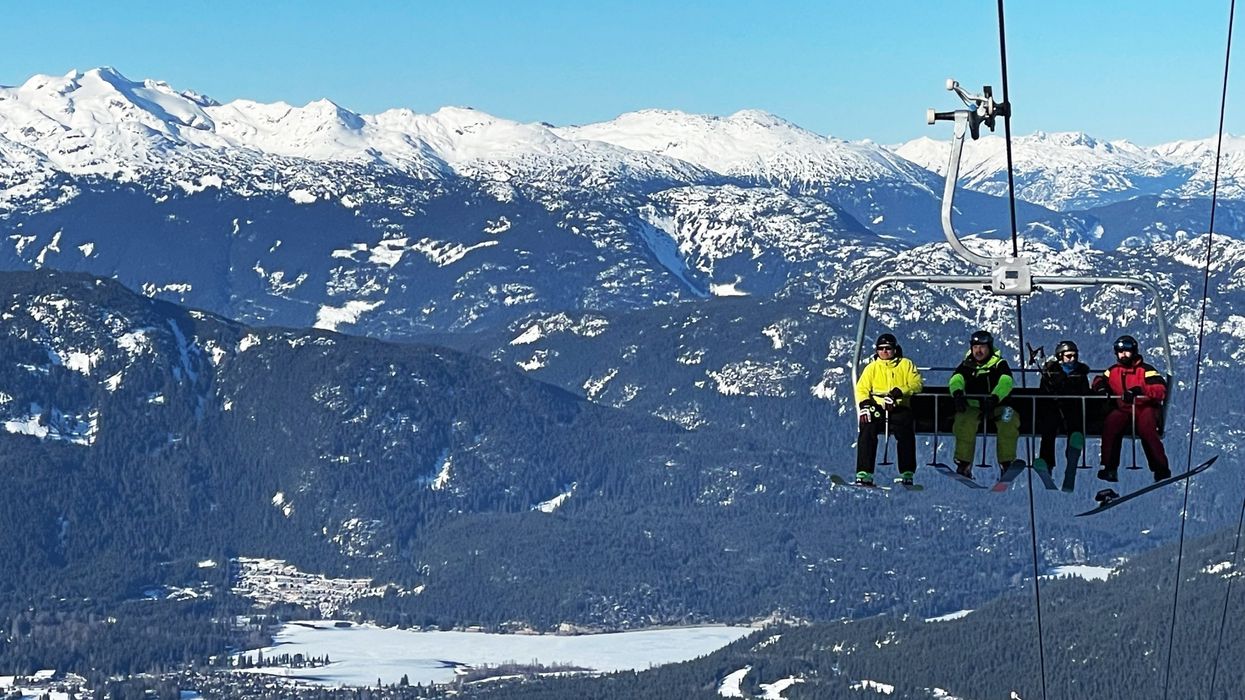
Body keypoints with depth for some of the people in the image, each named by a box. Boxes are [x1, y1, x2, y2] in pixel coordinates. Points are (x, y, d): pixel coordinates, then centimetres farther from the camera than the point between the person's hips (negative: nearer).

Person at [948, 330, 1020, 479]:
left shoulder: (999, 364, 2)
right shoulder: (967, 364, 9)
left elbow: (1006, 382, -18)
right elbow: (956, 379, -9)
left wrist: (994, 397, -39)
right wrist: (957, 393, -34)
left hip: (996, 405, -1)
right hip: (972, 406, 1)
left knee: (1008, 421, -32)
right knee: (964, 422, -32)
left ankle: (1007, 464, -22)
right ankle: (963, 464, -25)